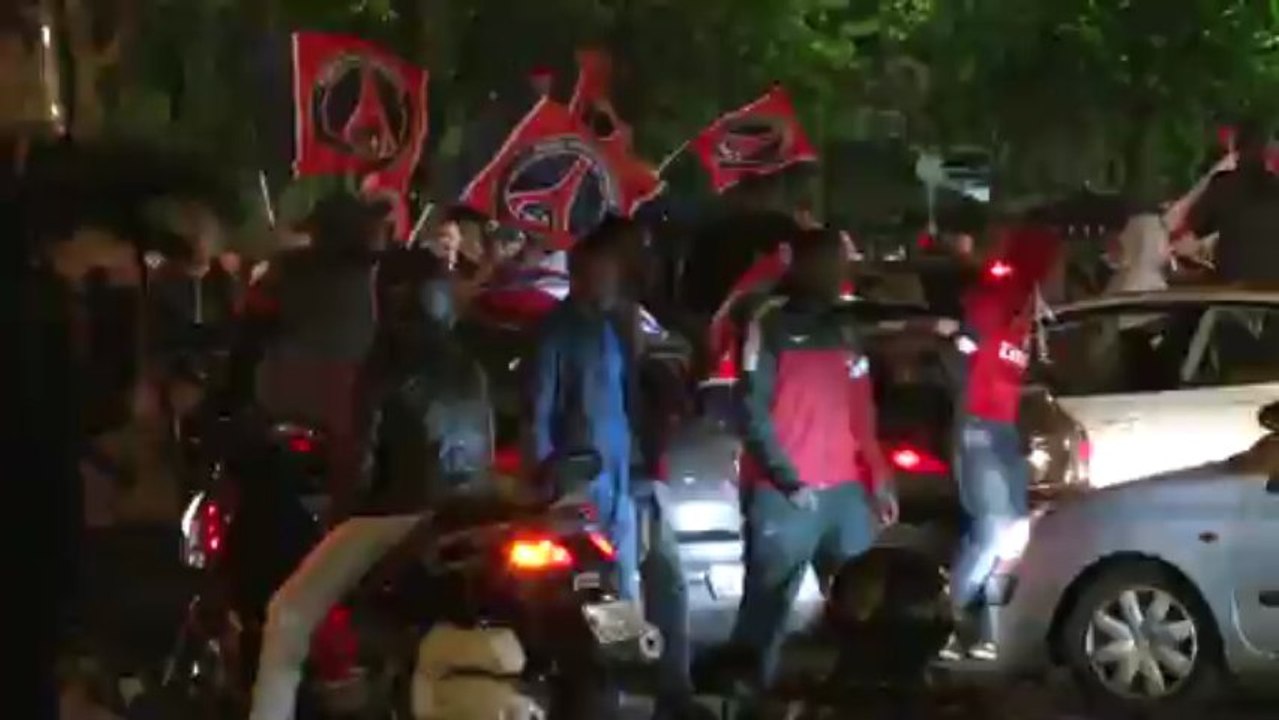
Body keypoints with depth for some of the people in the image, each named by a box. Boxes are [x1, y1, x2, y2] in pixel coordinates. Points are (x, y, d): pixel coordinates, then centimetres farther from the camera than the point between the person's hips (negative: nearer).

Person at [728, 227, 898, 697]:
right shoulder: (771, 324, 0)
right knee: (767, 608, -8)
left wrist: (878, 479, 12)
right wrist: (788, 481, -15)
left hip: (845, 491, 6)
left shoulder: (843, 332, 22)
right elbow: (752, 410, -8)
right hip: (783, 494, -6)